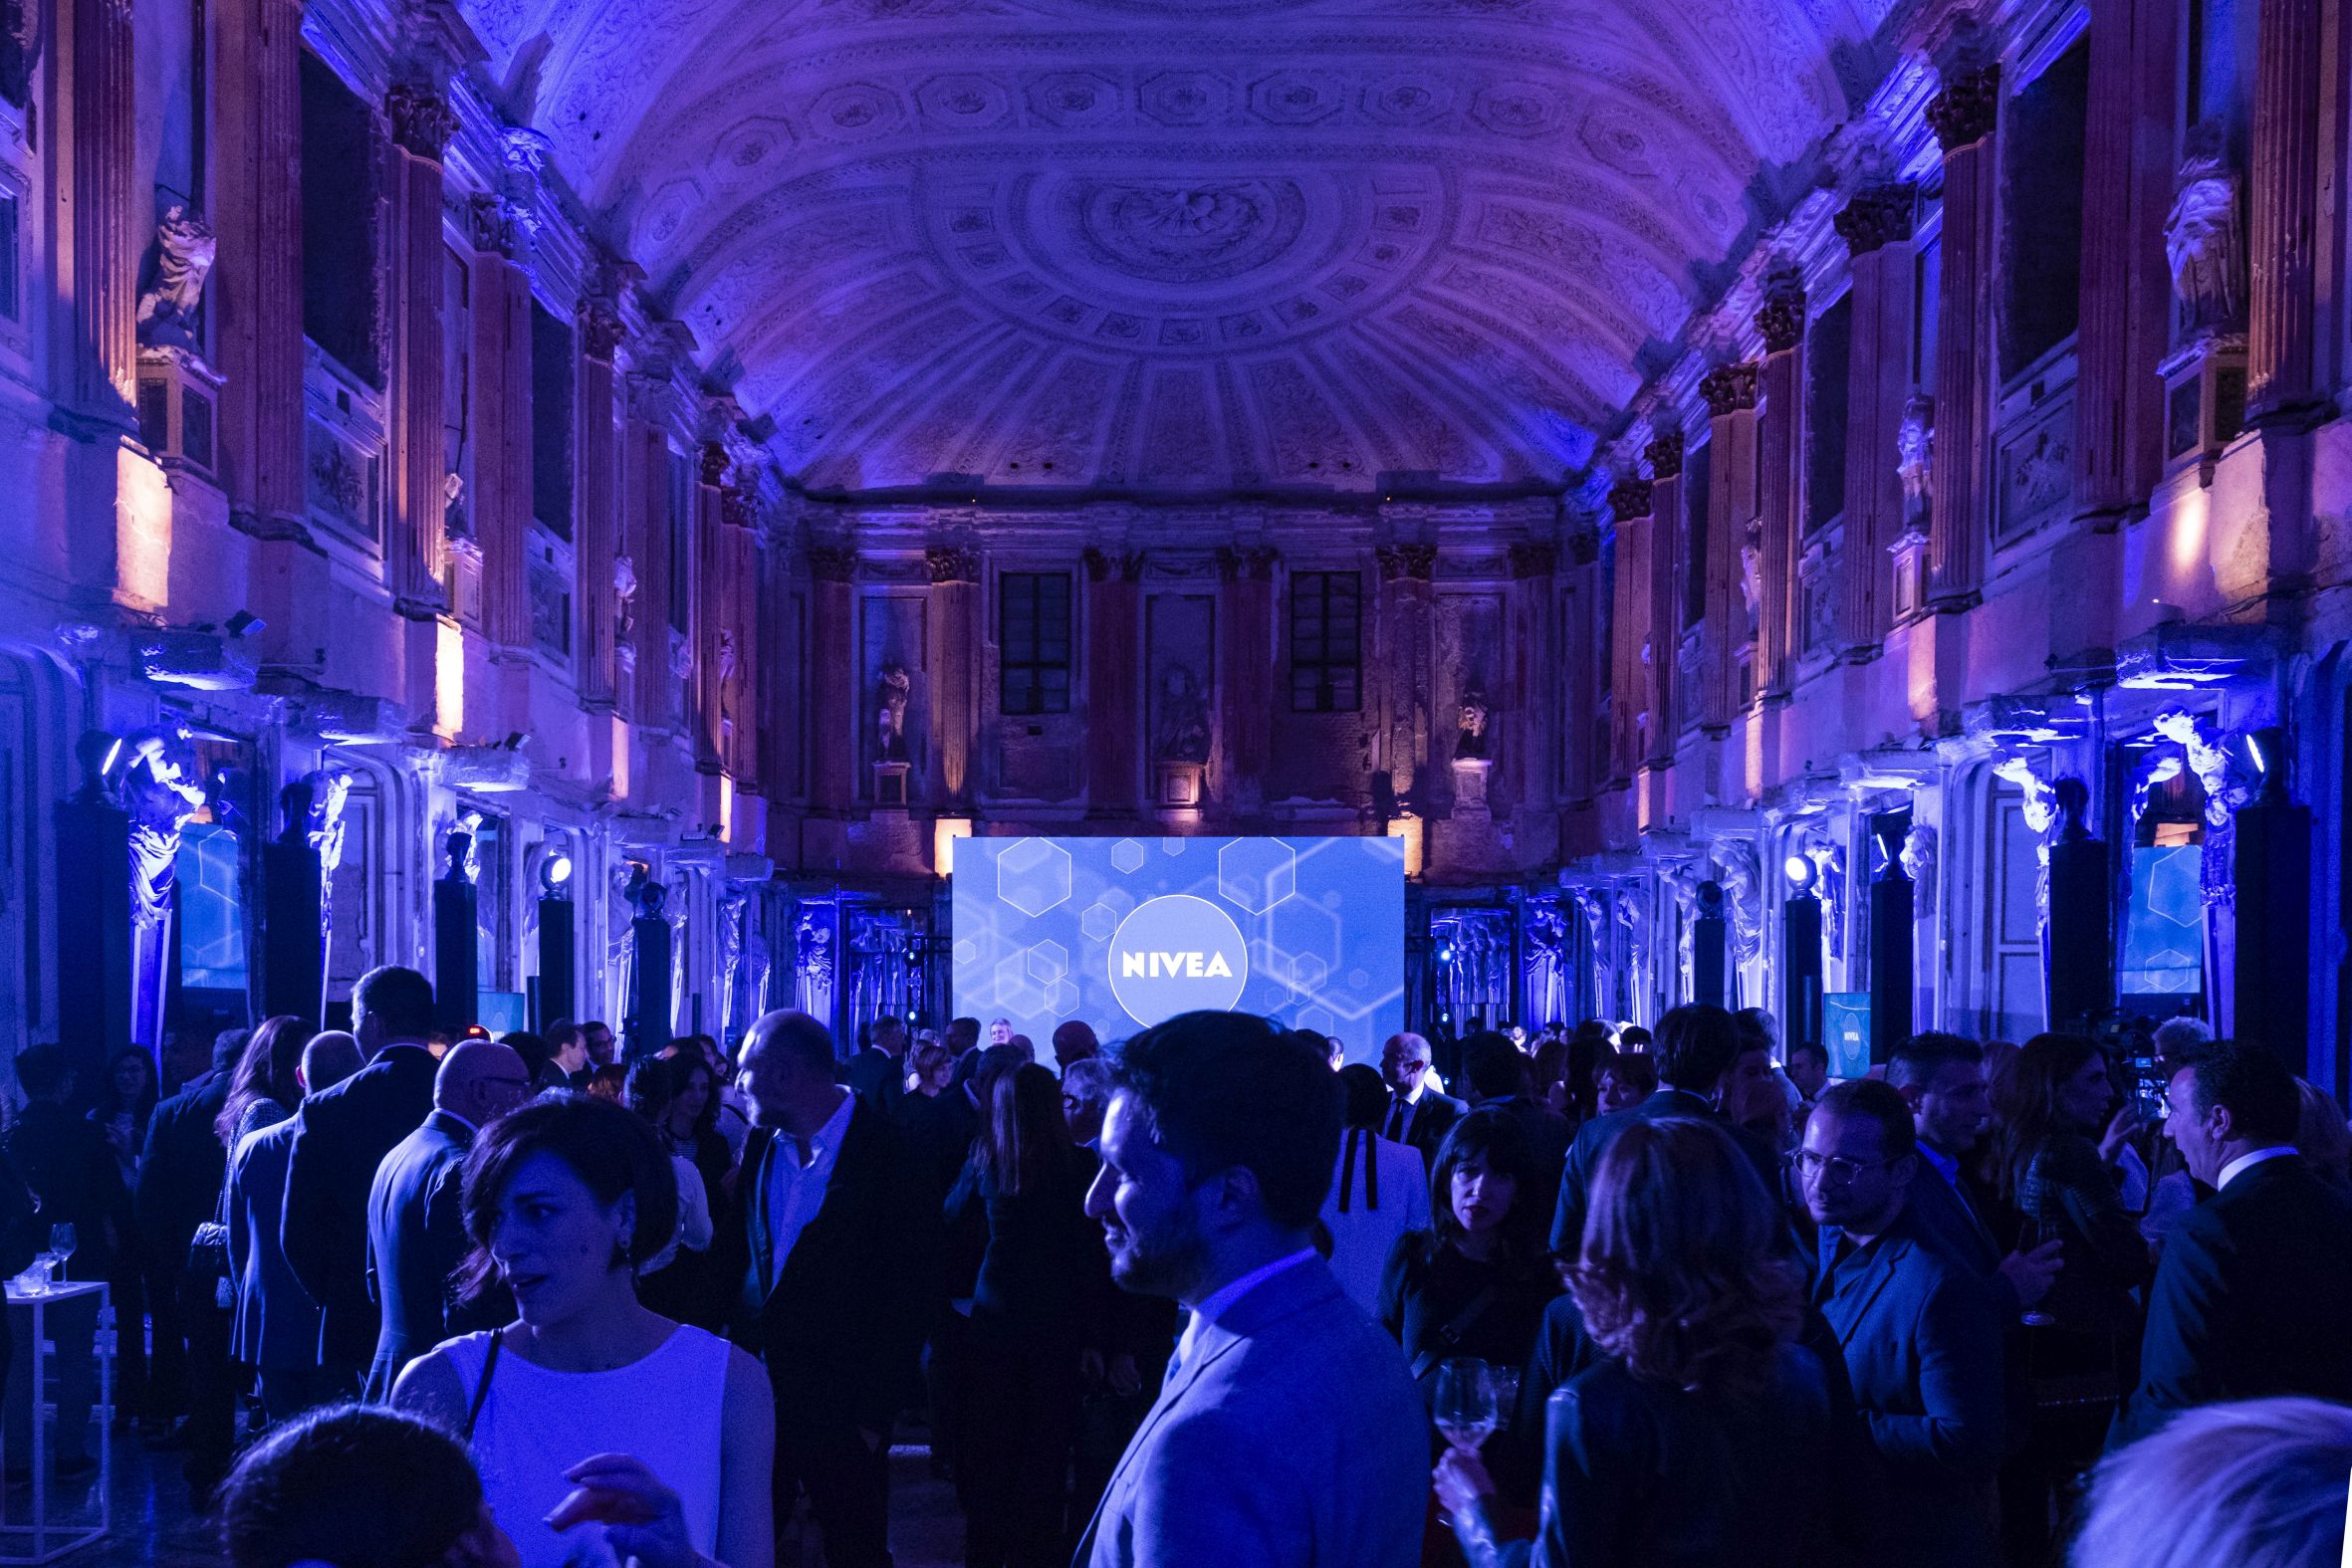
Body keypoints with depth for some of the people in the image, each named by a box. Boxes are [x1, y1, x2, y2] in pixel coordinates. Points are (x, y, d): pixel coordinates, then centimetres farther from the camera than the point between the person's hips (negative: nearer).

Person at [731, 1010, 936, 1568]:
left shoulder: (885, 1155, -13)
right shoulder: (760, 1146, 6)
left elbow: (905, 1298, -13)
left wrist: (874, 1413, -14)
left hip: (841, 1406, -5)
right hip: (758, 1386, 5)